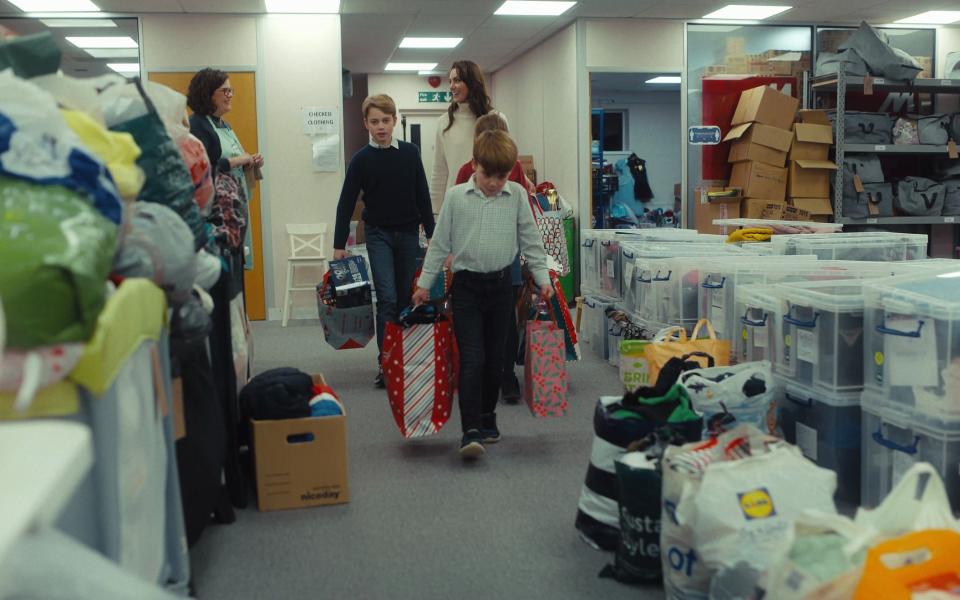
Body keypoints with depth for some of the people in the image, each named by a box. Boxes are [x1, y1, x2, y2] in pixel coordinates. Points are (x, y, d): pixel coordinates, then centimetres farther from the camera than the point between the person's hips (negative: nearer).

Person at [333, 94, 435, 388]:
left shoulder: (410, 153, 1)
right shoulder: (361, 159, -5)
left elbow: (423, 196, 6)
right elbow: (346, 203, -3)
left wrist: (431, 233, 5)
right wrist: (339, 244, -5)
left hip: (408, 233, 2)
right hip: (378, 234, -2)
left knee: (406, 297, 8)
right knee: (387, 298, -9)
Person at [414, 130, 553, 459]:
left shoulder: (517, 196, 1)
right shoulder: (455, 196, -2)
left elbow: (531, 241, 6)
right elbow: (439, 244, 4)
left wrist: (543, 278, 0)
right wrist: (424, 284, 5)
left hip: (501, 285, 2)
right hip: (466, 286, -2)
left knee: (495, 359, 11)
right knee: (472, 359, -9)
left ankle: (487, 418, 27)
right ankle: (470, 431, -9)